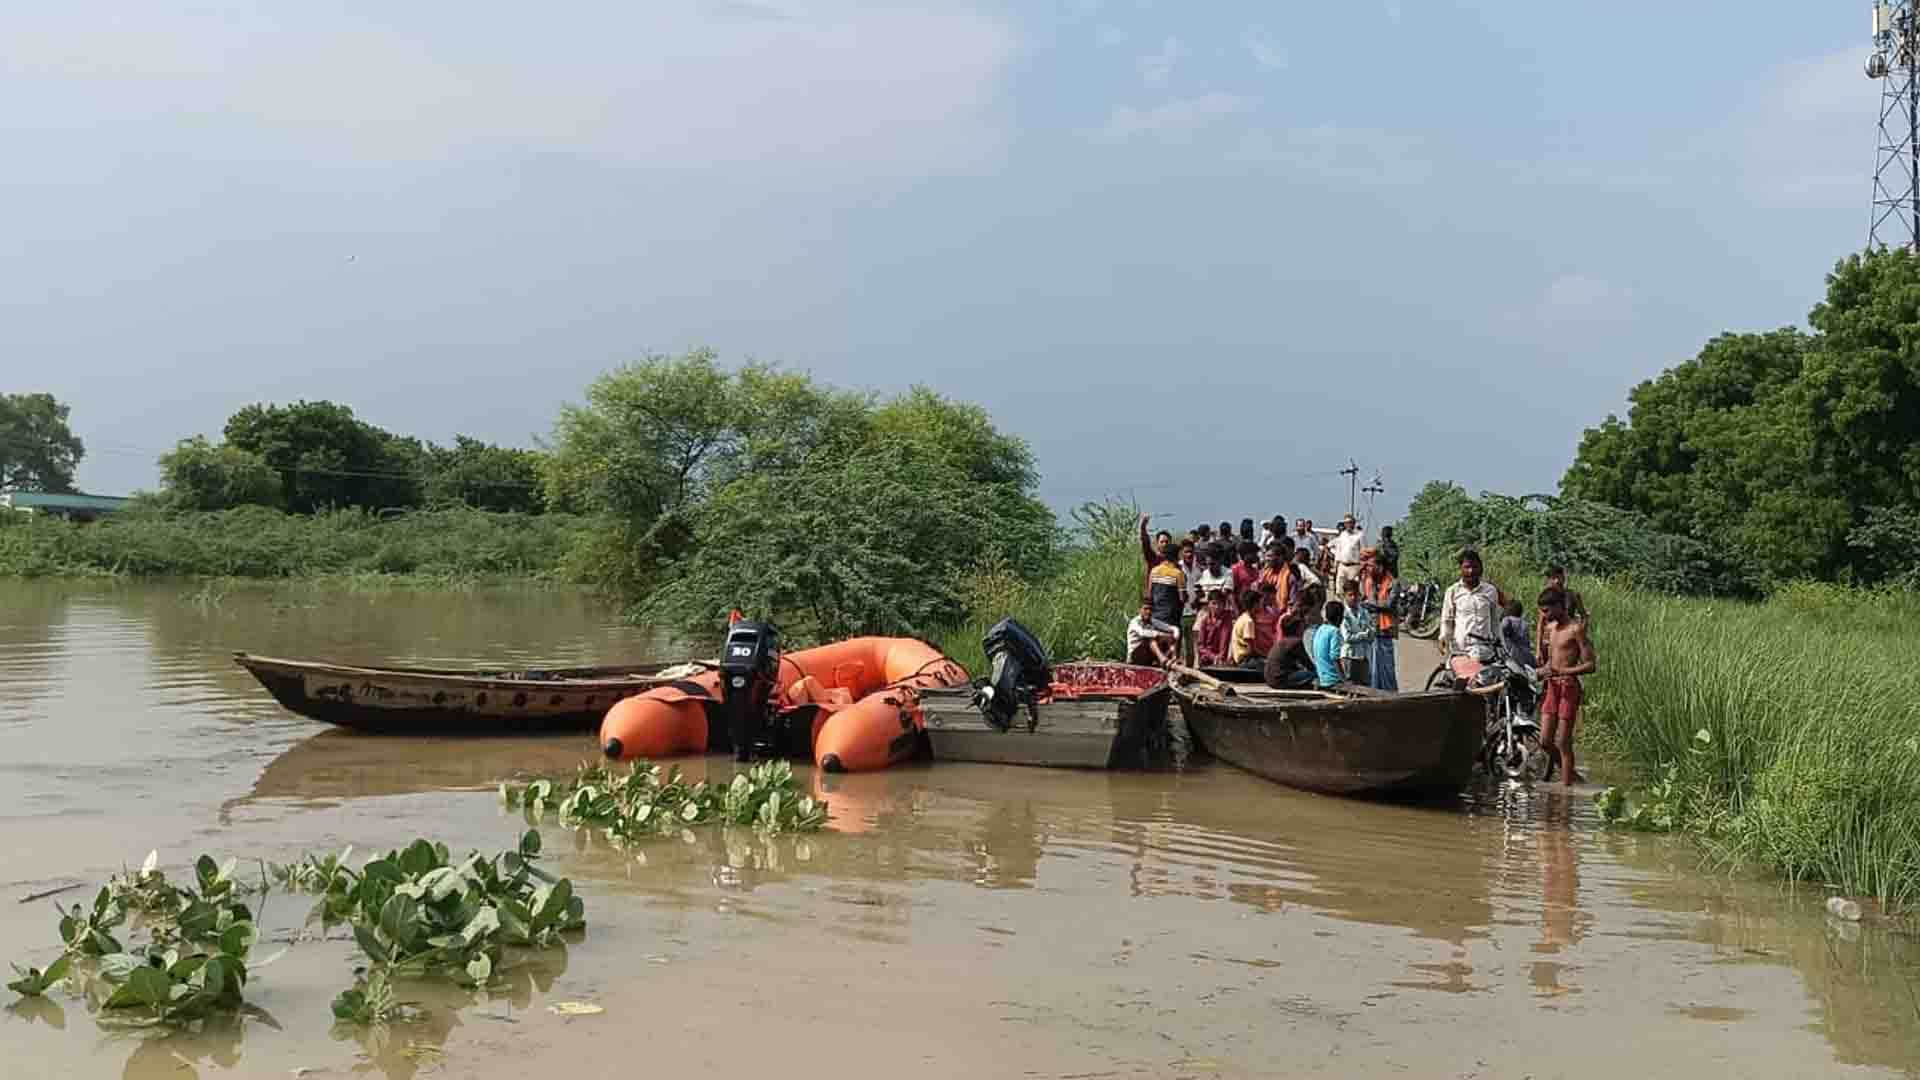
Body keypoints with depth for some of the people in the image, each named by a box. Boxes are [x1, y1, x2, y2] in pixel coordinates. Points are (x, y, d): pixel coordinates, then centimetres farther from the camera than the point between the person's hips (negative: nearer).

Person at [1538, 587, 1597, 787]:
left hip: (1569, 687, -7)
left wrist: (1563, 671, -24)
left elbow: (1590, 665, -15)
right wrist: (1545, 669, 9)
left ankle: (1566, 785, 4)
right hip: (1552, 687, 7)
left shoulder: (1576, 629, -12)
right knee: (1545, 740, 7)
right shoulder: (1550, 628, 12)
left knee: (1563, 743, -4)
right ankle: (1570, 773, 26)